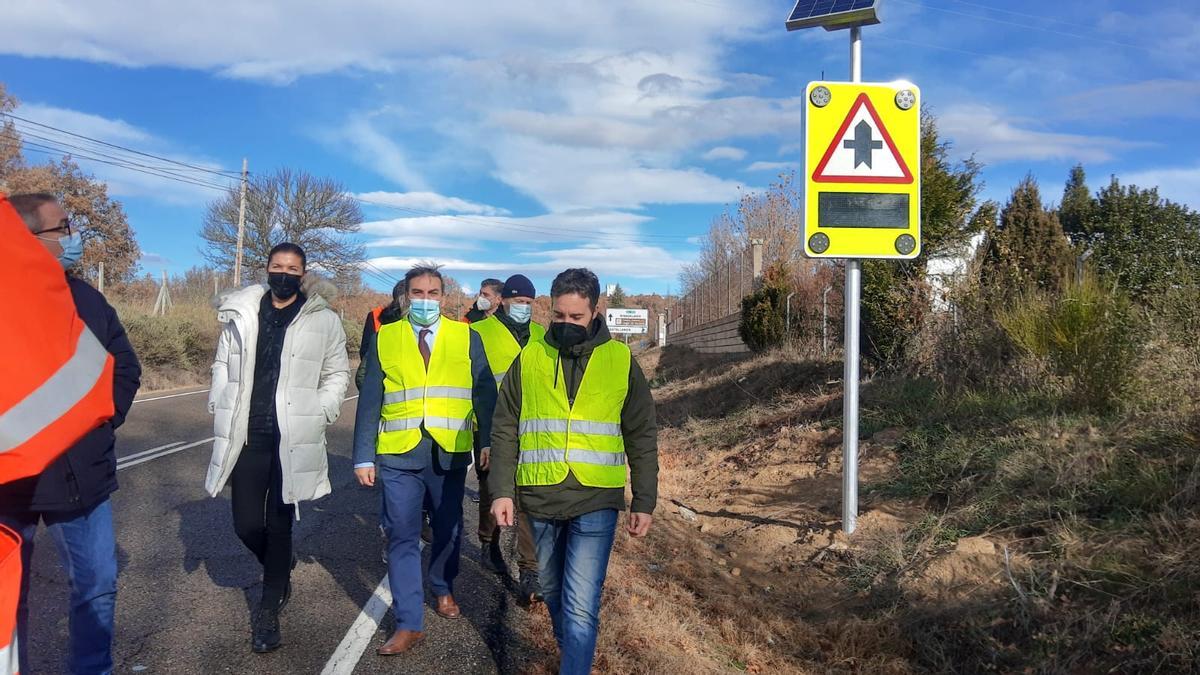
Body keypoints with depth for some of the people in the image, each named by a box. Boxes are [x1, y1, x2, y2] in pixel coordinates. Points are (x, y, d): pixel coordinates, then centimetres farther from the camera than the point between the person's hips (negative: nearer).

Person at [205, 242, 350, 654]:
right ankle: (281, 568, 39)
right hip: (247, 438, 3)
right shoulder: (241, 313, 6)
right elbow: (223, 365, 15)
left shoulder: (323, 320, -1)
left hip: (292, 441, -2)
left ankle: (269, 612, 19)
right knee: (246, 525, 6)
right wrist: (219, 408, 4)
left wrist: (319, 415, -5)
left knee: (279, 525, 4)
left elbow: (337, 374, 6)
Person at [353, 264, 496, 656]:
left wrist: (489, 442, -10)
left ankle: (443, 590, 40)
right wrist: (364, 456, -1)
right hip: (398, 455, 0)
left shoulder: (466, 338, 3)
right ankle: (409, 623, 9)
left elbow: (485, 393, 0)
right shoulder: (385, 339, 4)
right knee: (402, 537, 1)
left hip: (449, 454, 0)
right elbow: (370, 401, 3)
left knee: (448, 530, 15)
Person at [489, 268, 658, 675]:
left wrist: (644, 503, 3)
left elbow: (641, 439, 4)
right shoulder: (529, 359, 3)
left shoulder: (621, 361, 0)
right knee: (553, 592, 19)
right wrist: (501, 490, -2)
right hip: (540, 500, 3)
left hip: (596, 502, -2)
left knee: (580, 607, -8)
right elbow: (505, 431, 6)